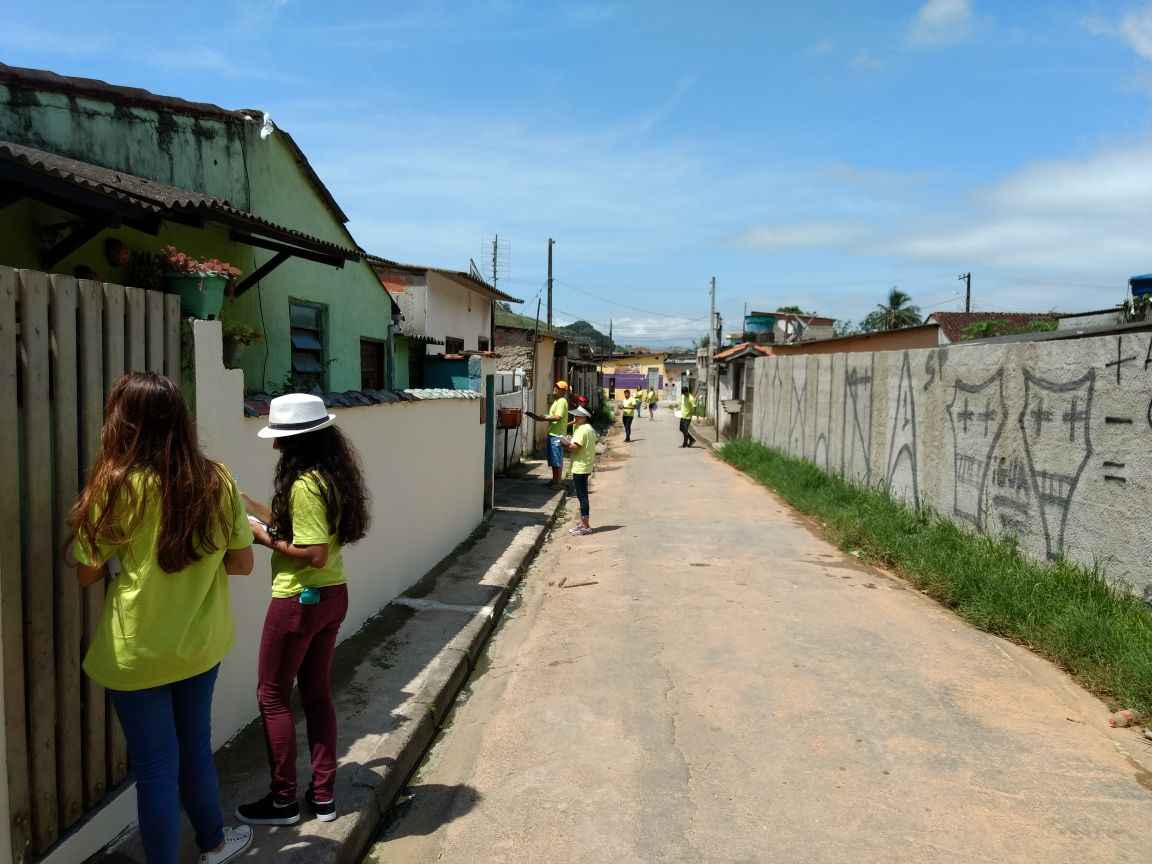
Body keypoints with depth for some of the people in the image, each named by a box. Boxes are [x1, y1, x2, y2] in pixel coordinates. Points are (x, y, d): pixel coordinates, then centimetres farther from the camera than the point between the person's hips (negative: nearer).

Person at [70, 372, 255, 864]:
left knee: (156, 768, 11)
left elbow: (86, 574, -7)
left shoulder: (116, 487, -17)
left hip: (137, 654, -4)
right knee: (195, 748, 24)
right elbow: (242, 564, 0)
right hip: (201, 644, 4)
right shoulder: (217, 482, -7)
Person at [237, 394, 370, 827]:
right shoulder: (331, 475, 5)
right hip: (332, 596, 9)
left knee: (272, 695, 9)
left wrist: (263, 537, -14)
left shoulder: (303, 484, -23)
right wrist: (263, 512, 13)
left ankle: (283, 800, 21)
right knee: (317, 692, 17)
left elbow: (314, 555, -25)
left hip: (299, 601, -9)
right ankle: (323, 794, 27)